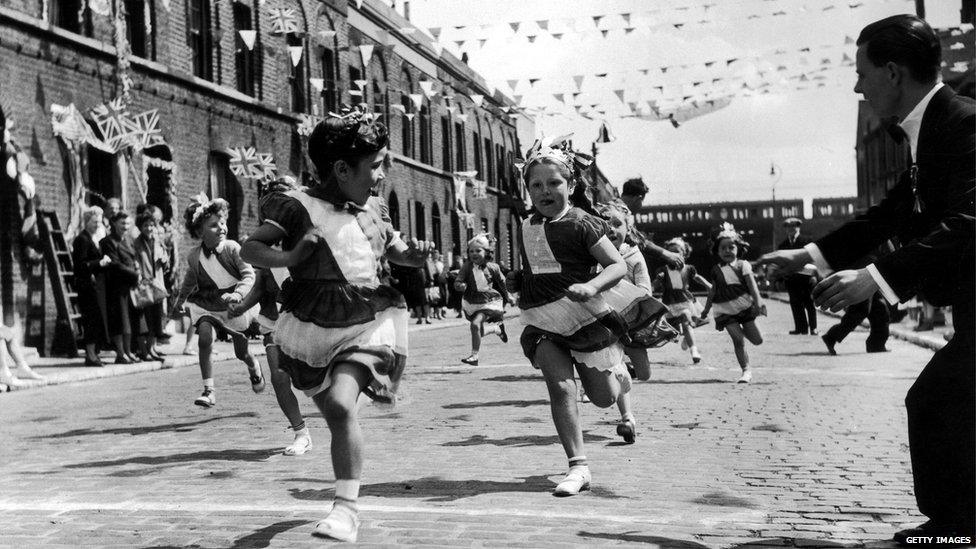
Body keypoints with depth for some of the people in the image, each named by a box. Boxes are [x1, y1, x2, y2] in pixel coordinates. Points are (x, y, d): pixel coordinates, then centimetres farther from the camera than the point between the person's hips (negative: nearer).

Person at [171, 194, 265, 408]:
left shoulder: (232, 249, -19)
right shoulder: (194, 256, -8)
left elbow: (249, 275, -25)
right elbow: (189, 280, 13)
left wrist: (238, 294, -43)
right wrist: (179, 302, 25)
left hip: (235, 305, -2)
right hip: (207, 306, 2)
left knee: (241, 352, 10)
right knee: (205, 338, -24)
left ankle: (254, 368, 48)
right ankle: (208, 390, -18)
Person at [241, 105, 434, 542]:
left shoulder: (373, 210, 6)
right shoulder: (297, 206, -8)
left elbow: (395, 251, 23)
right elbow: (250, 248, -8)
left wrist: (415, 254, 1)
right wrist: (290, 256, -25)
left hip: (365, 322, 1)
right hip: (311, 326, -1)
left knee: (341, 403, -22)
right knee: (333, 415, 12)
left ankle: (347, 508, -15)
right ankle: (347, 487, 39)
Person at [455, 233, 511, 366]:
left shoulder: (492, 267, -10)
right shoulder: (467, 267, -9)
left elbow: (502, 283, 7)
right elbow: (457, 283, -13)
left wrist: (507, 298, 20)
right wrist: (460, 285, -38)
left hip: (488, 302, -4)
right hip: (472, 302, 4)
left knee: (476, 324, -24)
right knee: (480, 331, 16)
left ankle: (474, 356, -15)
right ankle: (498, 329, 48)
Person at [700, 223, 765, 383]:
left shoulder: (742, 265, -1)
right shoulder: (716, 270, 6)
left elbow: (751, 283, -11)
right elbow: (713, 291, 18)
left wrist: (758, 301, -23)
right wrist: (706, 309, 22)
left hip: (744, 305, 0)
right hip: (725, 310, 0)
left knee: (757, 340, 4)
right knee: (738, 340, -11)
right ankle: (746, 370, -2)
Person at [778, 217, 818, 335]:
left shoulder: (806, 241, 0)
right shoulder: (783, 245, 11)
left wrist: (814, 274, -12)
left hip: (806, 277, -3)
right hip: (791, 279, 3)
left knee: (809, 303, 2)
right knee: (795, 304, 2)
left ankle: (813, 328, 8)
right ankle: (801, 328, 7)